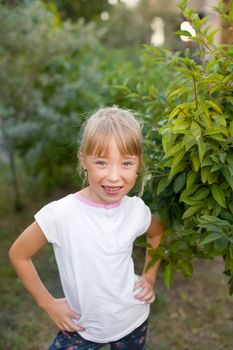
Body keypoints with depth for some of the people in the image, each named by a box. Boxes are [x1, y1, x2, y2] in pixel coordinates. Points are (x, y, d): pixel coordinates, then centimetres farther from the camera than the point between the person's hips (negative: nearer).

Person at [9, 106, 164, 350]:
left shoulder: (137, 209, -14)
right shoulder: (60, 214, -25)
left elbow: (157, 233, 10)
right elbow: (18, 255, -10)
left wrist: (150, 277, 2)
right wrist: (48, 303, -8)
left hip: (133, 321, 3)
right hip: (81, 327, -2)